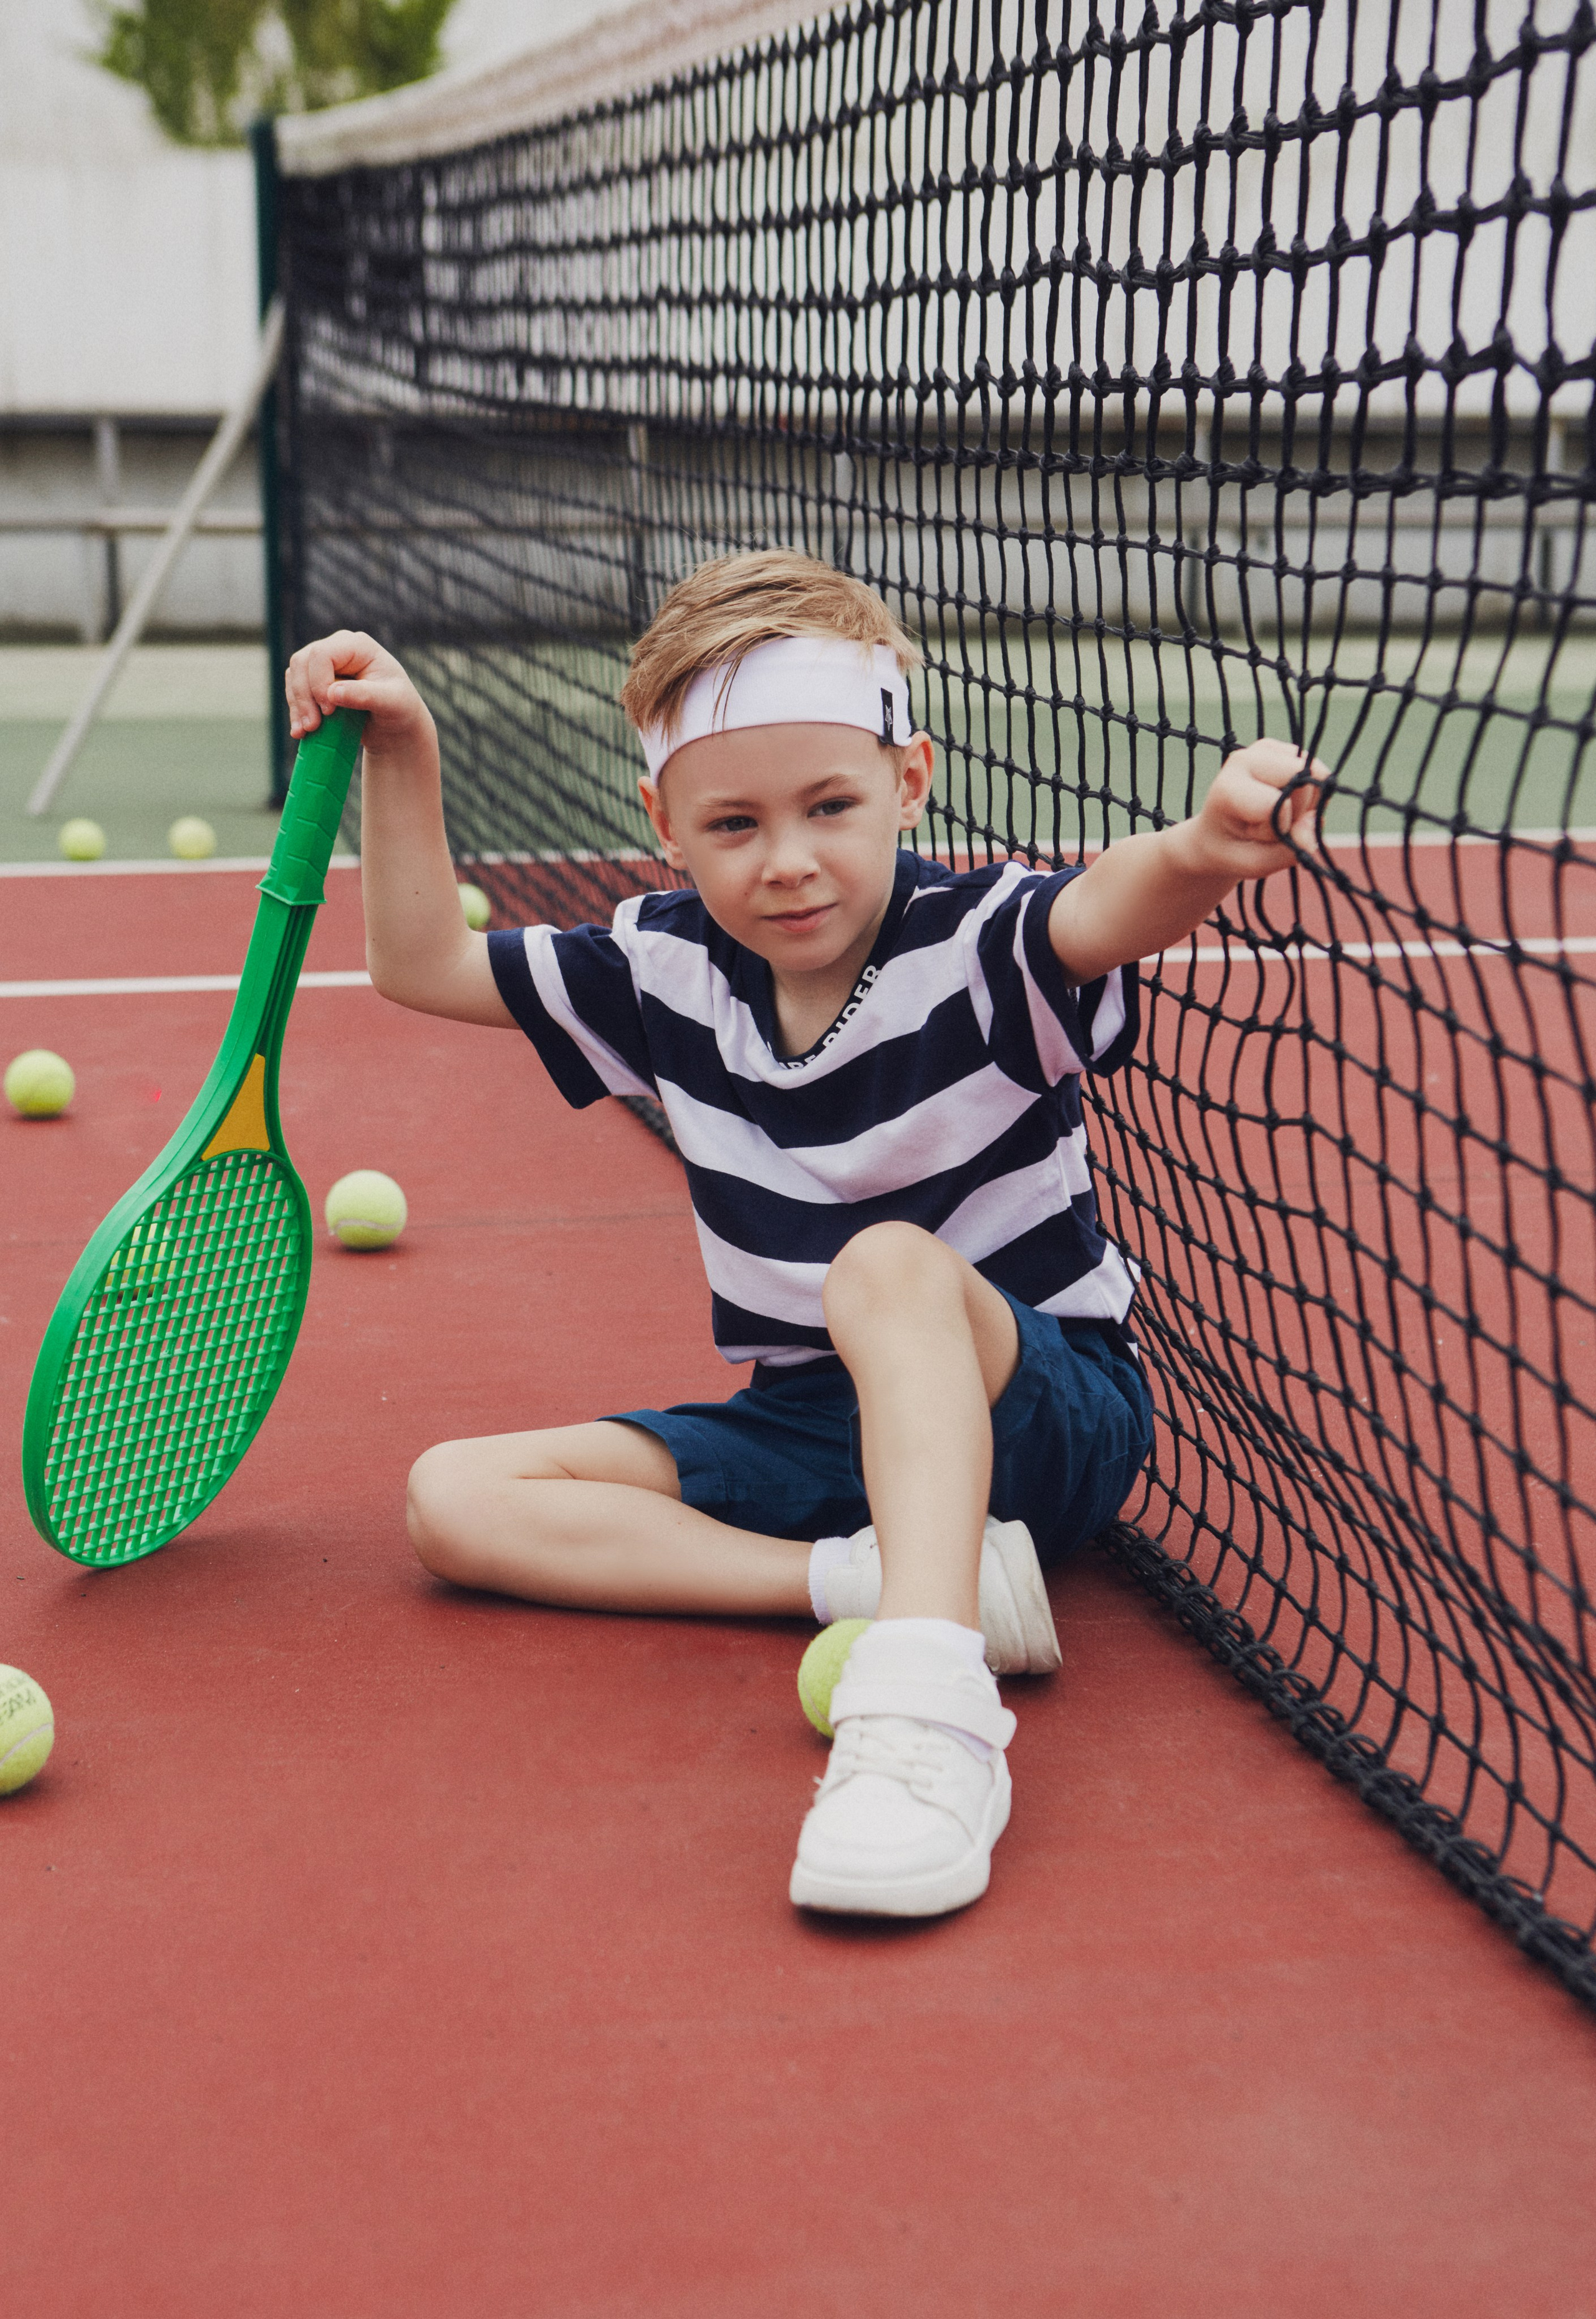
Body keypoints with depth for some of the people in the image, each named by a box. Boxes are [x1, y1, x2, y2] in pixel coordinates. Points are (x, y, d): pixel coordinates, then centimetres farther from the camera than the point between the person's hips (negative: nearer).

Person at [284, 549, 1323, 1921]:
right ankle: (903, 1579, -27)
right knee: (456, 1499, -10)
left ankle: (931, 1706, -54)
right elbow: (424, 964, 12)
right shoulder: (668, 968, 0)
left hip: (1043, 1414, -6)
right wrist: (400, 750, 1)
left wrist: (1203, 850, -64)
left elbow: (1110, 908, -41)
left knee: (892, 1264, -38)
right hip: (812, 1430, 6)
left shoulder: (975, 944, -16)